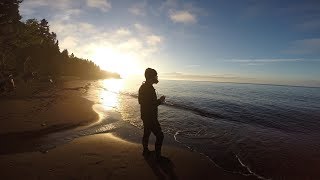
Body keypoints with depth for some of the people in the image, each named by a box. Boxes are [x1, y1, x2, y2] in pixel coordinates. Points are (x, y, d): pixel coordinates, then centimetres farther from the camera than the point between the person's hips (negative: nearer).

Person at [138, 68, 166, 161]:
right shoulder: (149, 88, -25)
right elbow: (150, 105, -28)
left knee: (146, 133, 22)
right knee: (159, 135, 1)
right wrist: (160, 101, -15)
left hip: (145, 116, 10)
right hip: (150, 117, -10)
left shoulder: (143, 86, 7)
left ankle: (145, 151, 39)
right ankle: (158, 156, 12)